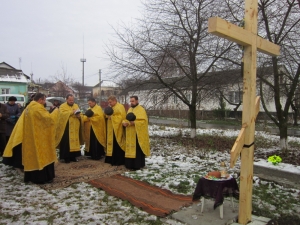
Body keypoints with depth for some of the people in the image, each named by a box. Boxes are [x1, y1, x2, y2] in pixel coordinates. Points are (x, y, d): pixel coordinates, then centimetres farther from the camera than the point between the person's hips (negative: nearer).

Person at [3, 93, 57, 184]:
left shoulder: (28, 108, 13)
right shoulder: (38, 107, -17)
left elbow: (21, 123, 17)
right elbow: (47, 118, -28)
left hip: (29, 137, 9)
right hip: (38, 138, -9)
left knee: (31, 155, 16)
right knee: (41, 156, -1)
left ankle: (30, 176, 24)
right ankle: (43, 177, 4)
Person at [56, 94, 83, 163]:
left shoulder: (76, 105, 14)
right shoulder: (62, 106, -1)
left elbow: (80, 115, 12)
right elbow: (62, 114, -19)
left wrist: (79, 115, -12)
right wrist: (71, 112, -22)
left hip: (75, 129, 5)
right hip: (66, 128, -5)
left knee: (74, 141, 8)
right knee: (66, 142, -2)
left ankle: (73, 156, 17)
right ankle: (66, 157, 7)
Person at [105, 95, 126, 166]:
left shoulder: (120, 107, -10)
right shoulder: (111, 107, 18)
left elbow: (122, 117, -20)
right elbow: (109, 115, 23)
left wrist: (112, 117, -21)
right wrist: (107, 115, 1)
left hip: (117, 129, -9)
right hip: (111, 129, 9)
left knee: (117, 145, -7)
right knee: (112, 144, 11)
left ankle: (119, 161, 0)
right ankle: (112, 159, 19)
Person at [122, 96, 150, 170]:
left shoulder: (141, 110, -9)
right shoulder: (130, 109, 16)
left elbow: (143, 121, -17)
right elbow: (127, 119, 15)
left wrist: (134, 123, -27)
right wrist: (124, 122, -7)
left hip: (138, 134, -8)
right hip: (130, 134, 8)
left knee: (137, 149, -4)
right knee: (130, 148, 11)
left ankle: (137, 165, 4)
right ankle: (130, 164, 20)